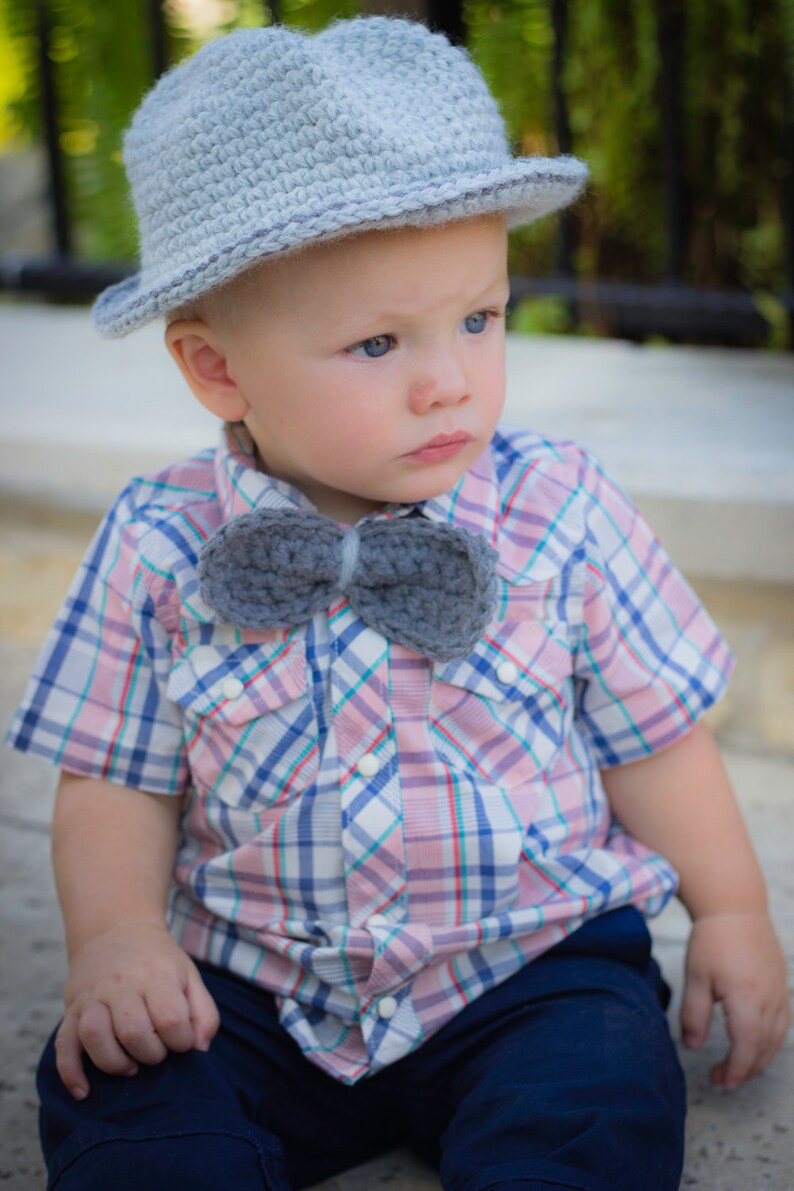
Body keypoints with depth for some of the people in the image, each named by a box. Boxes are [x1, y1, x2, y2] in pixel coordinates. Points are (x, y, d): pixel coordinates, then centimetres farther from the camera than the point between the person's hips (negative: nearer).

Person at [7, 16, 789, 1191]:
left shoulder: (559, 514, -7)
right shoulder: (161, 550, -6)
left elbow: (654, 731, 3)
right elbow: (117, 782, 3)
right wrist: (116, 935, -12)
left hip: (531, 968, 0)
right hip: (252, 991, 1)